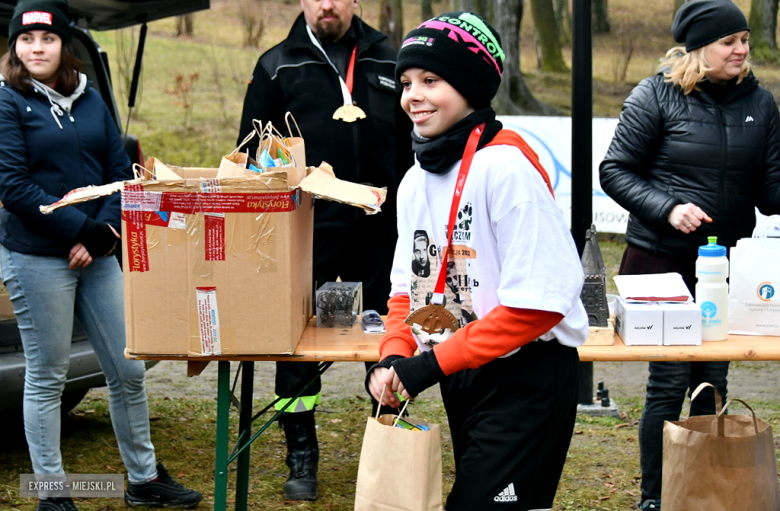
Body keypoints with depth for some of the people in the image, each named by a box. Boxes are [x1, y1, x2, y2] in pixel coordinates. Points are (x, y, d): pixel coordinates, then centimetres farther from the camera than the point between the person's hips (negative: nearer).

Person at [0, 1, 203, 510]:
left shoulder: (90, 99, 11)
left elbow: (120, 171, 9)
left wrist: (104, 232, -7)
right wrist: (82, 229, -15)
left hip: (98, 257, 5)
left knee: (128, 369, 9)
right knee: (47, 378, 2)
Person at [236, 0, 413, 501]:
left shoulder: (387, 62, 10)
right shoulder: (277, 66, 5)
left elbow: (410, 146, 14)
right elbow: (254, 154, 6)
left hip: (378, 230, 2)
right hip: (305, 232, -1)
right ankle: (302, 459, 17)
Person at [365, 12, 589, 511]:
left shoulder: (505, 166, -19)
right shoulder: (416, 179, 6)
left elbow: (538, 301, -23)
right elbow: (409, 286, 14)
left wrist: (434, 361, -20)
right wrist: (394, 355, -7)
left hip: (527, 379, -8)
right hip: (461, 378, 8)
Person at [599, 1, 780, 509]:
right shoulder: (656, 96, -6)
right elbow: (616, 171, -4)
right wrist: (667, 209, -17)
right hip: (663, 261, -4)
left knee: (713, 383, 9)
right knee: (670, 382, -2)